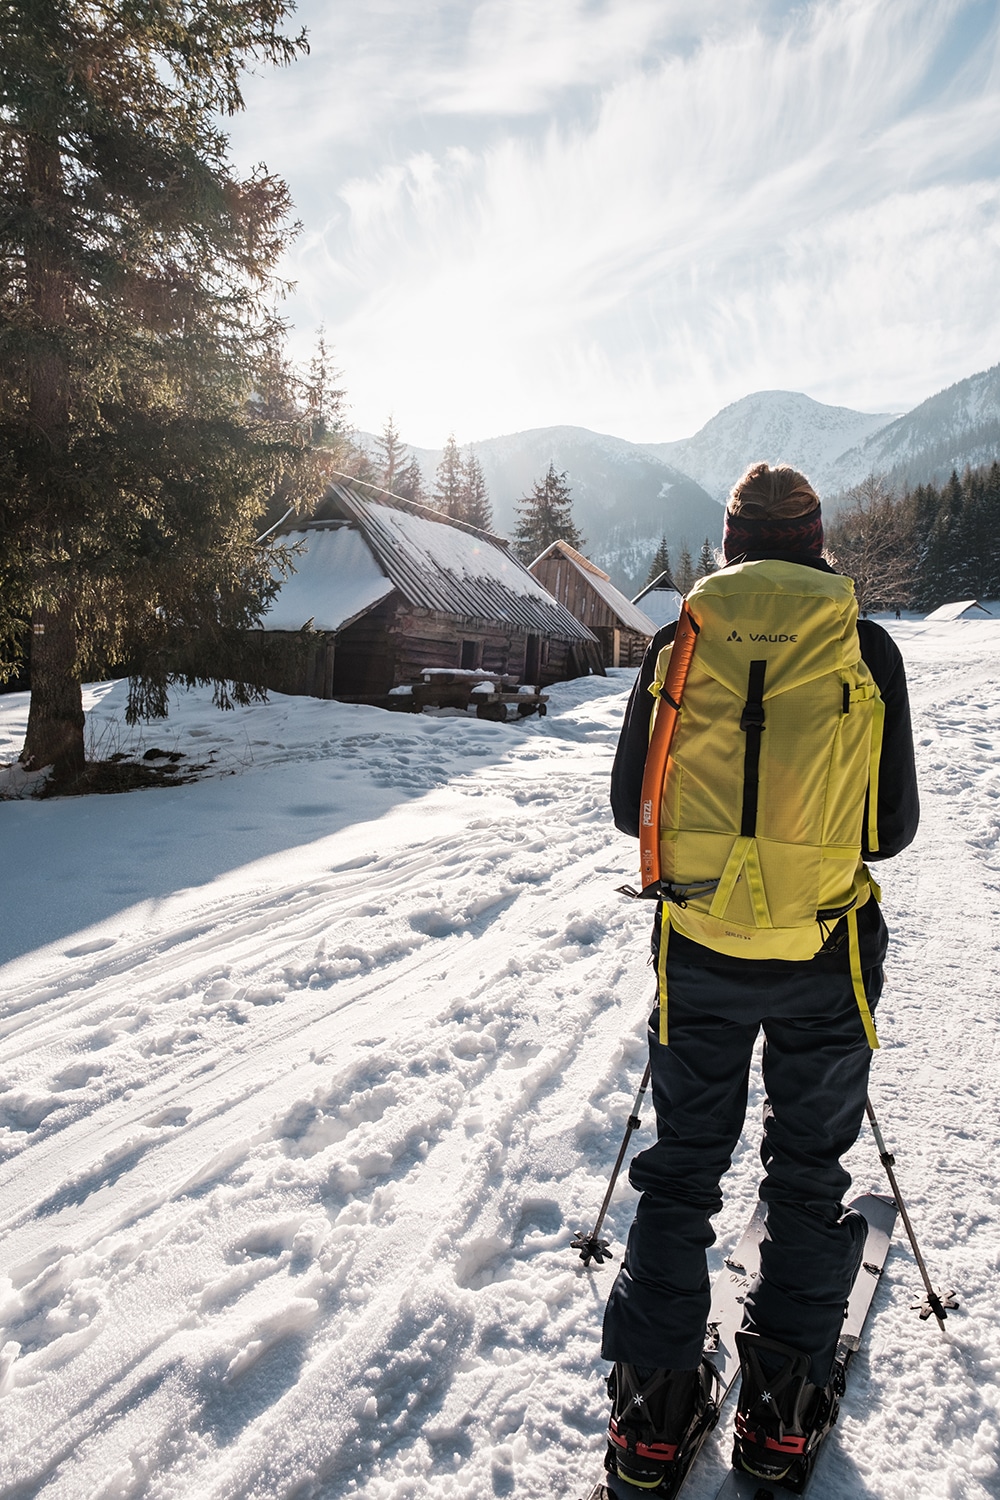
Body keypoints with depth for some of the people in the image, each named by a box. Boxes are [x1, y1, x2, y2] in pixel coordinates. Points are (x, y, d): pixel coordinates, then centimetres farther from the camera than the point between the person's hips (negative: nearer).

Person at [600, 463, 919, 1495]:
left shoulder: (675, 647, -3)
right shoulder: (867, 650, -5)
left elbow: (629, 808, 3)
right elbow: (892, 828, 0)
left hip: (697, 948, 1)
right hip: (826, 957, 0)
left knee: (680, 1170, 16)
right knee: (807, 1175, 19)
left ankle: (652, 1410, 25)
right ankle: (782, 1410, 30)